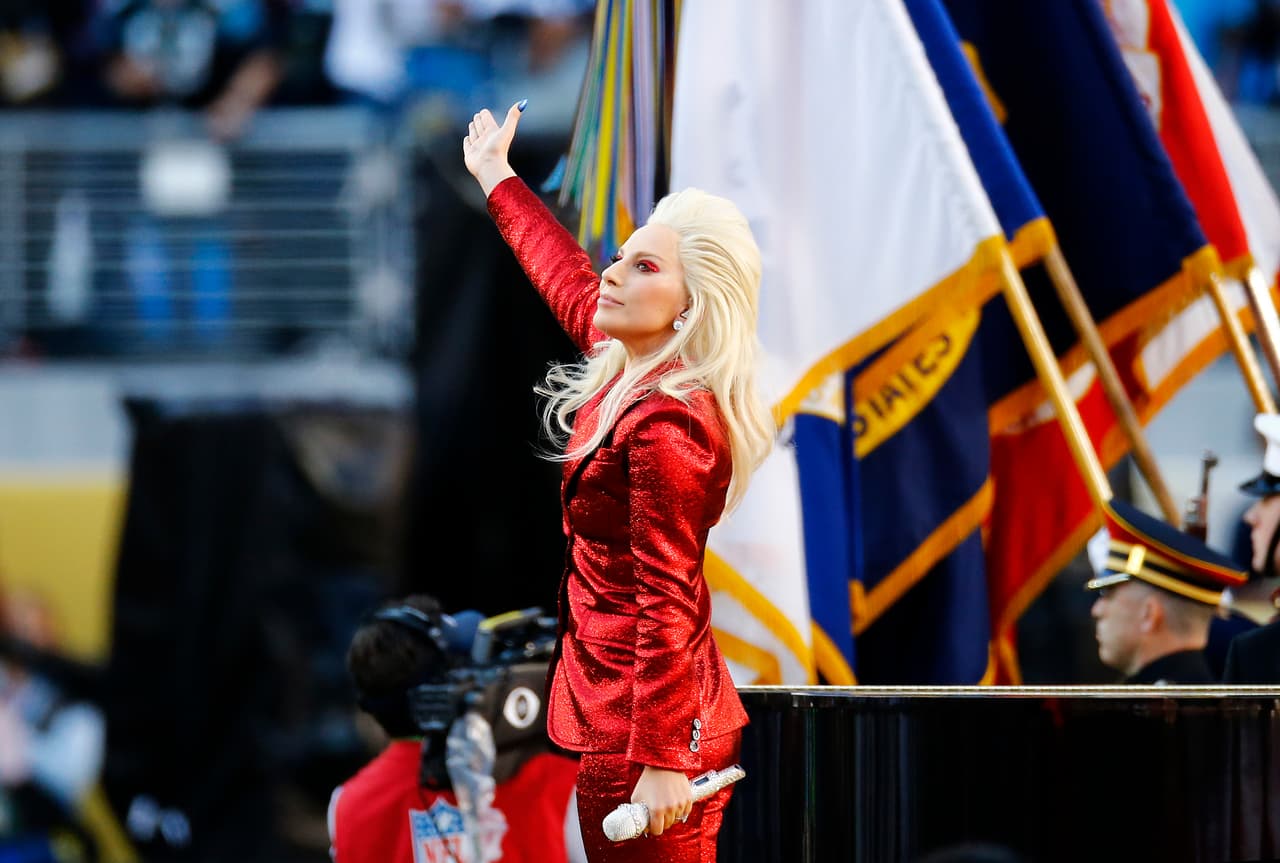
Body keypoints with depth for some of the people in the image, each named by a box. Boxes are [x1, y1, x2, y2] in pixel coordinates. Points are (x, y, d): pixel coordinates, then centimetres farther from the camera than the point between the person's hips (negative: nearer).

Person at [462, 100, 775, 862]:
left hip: (640, 733, -10)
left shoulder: (666, 426, -19)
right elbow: (571, 283, 30)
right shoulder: (630, 375, 9)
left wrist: (661, 761, -25)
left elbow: (667, 604, -23)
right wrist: (500, 182, 44)